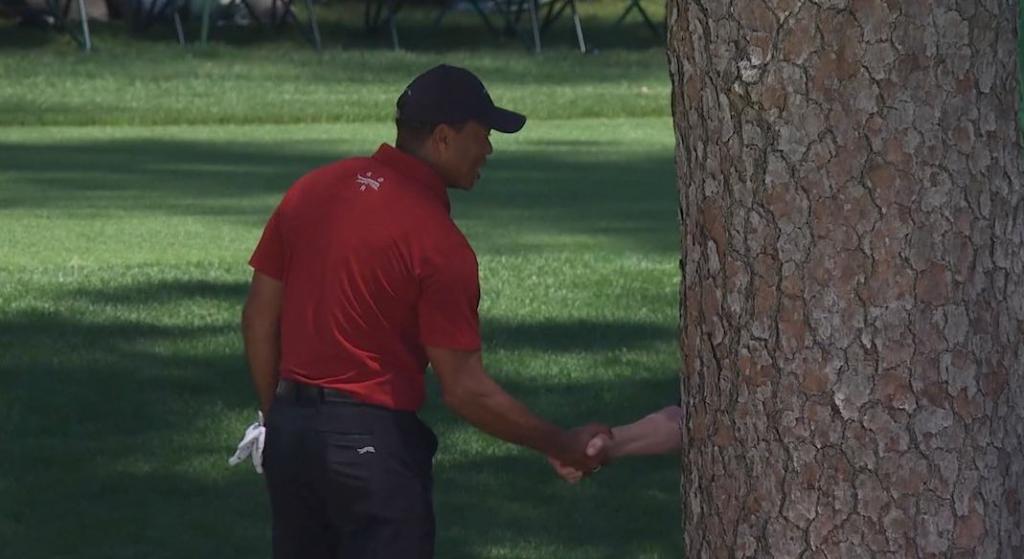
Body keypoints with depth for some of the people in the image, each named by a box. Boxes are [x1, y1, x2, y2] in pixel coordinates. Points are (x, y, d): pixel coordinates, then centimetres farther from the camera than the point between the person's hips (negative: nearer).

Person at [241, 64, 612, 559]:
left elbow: (258, 319, 10)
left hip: (290, 429, 7)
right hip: (372, 440, -7)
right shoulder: (438, 243, -15)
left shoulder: (311, 190, 5)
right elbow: (465, 390, -15)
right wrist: (563, 447, -5)